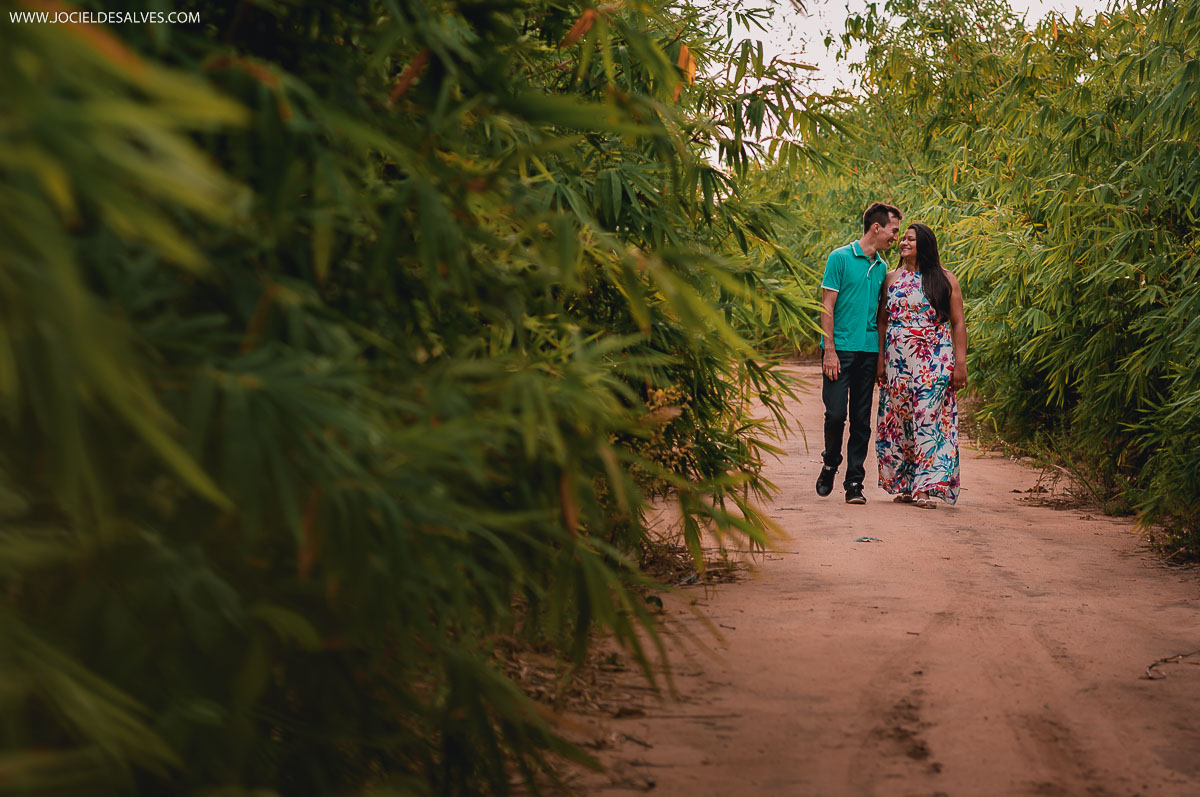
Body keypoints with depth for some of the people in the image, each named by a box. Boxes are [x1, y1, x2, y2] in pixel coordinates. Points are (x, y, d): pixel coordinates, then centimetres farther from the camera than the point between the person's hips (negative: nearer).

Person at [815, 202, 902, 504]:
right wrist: (830, 351, -12)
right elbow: (827, 306, -5)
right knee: (836, 413, -7)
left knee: (862, 419, 3)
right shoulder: (840, 258, -3)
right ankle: (830, 463, 19)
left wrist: (882, 355, 10)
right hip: (841, 349, -5)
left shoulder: (881, 267, 14)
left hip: (869, 351, 5)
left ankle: (854, 482, 7)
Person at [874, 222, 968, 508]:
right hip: (897, 362, 3)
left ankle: (926, 488, -8)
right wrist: (880, 359, 2)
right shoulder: (892, 278, 11)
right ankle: (904, 485, 12)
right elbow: (883, 321, 11)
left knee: (929, 418, -8)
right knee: (898, 419, 3)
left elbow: (958, 324, 1)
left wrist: (960, 364, -6)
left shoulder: (945, 279, 3)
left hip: (933, 362, -3)